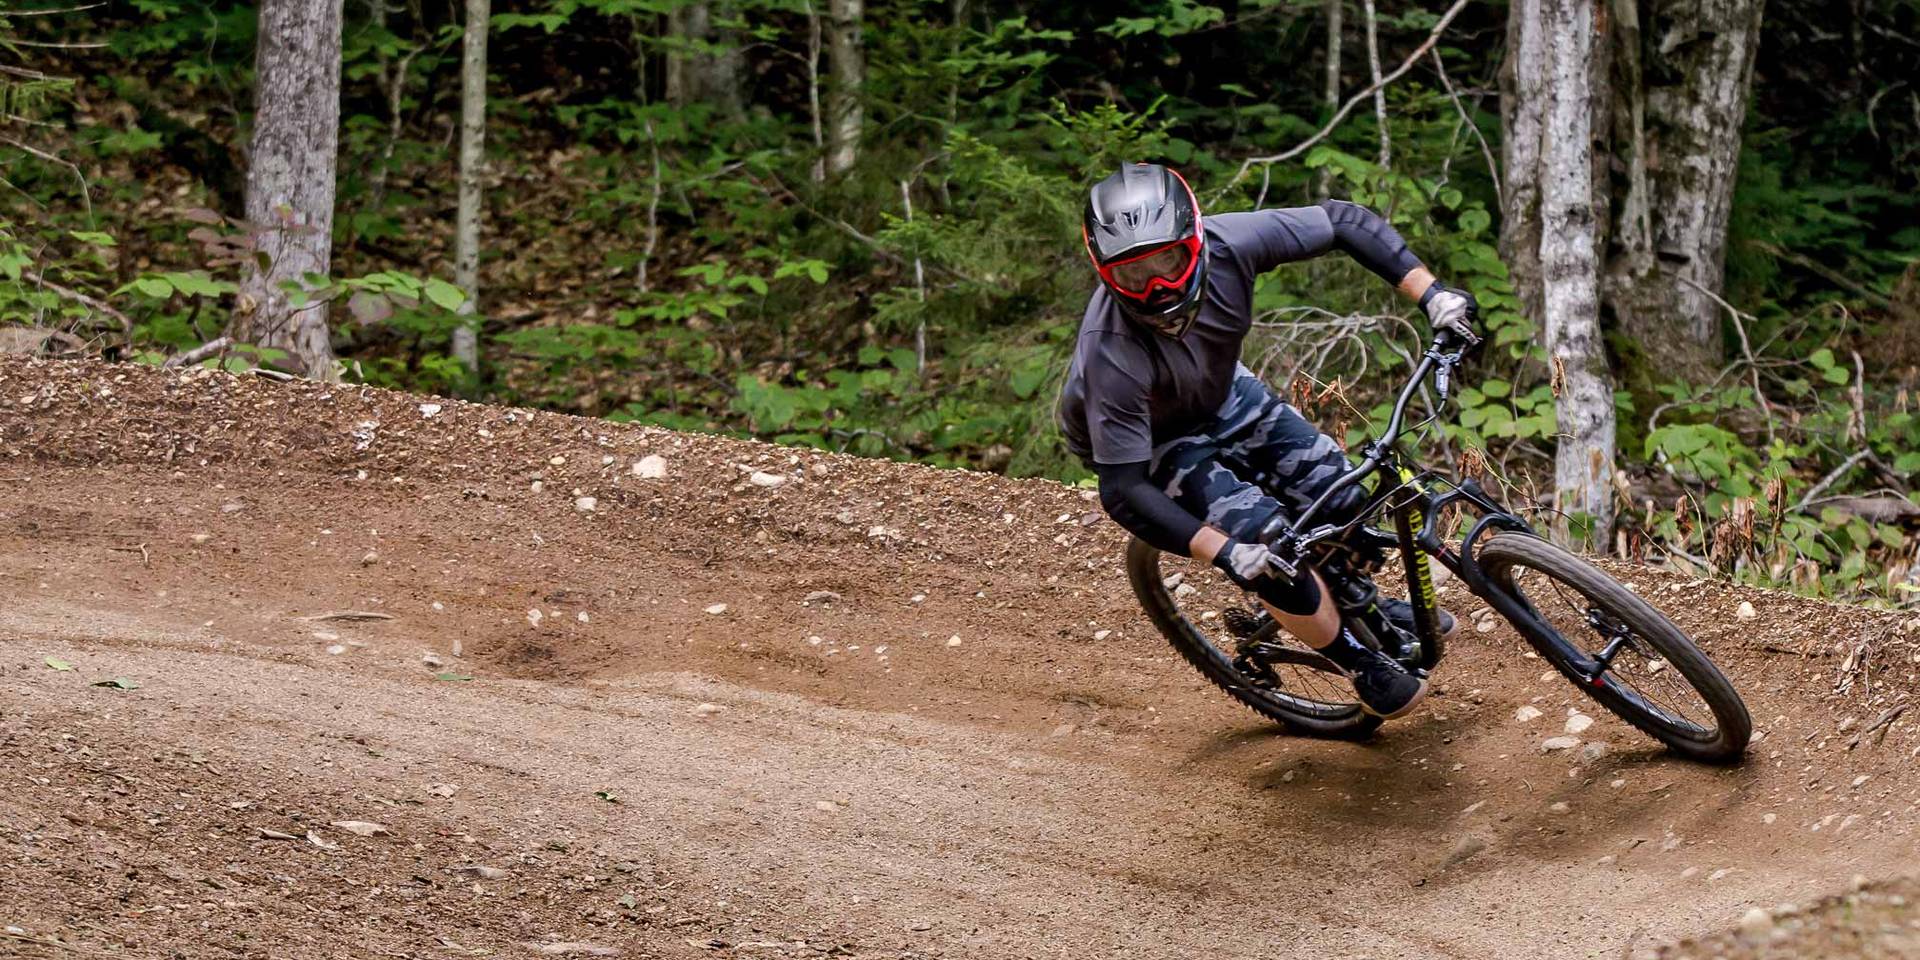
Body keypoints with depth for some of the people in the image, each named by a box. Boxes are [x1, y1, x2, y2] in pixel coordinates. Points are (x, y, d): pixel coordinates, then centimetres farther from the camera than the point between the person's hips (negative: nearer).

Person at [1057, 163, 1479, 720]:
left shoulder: (1226, 245, -33)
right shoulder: (1111, 356, -43)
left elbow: (1345, 222, -19)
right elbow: (1123, 490, -38)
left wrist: (1432, 294, -28)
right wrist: (1224, 554, -46)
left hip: (1219, 393, 5)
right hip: (1151, 439, -5)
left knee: (1339, 498, 2)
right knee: (1266, 540, -19)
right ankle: (1360, 663, 8)